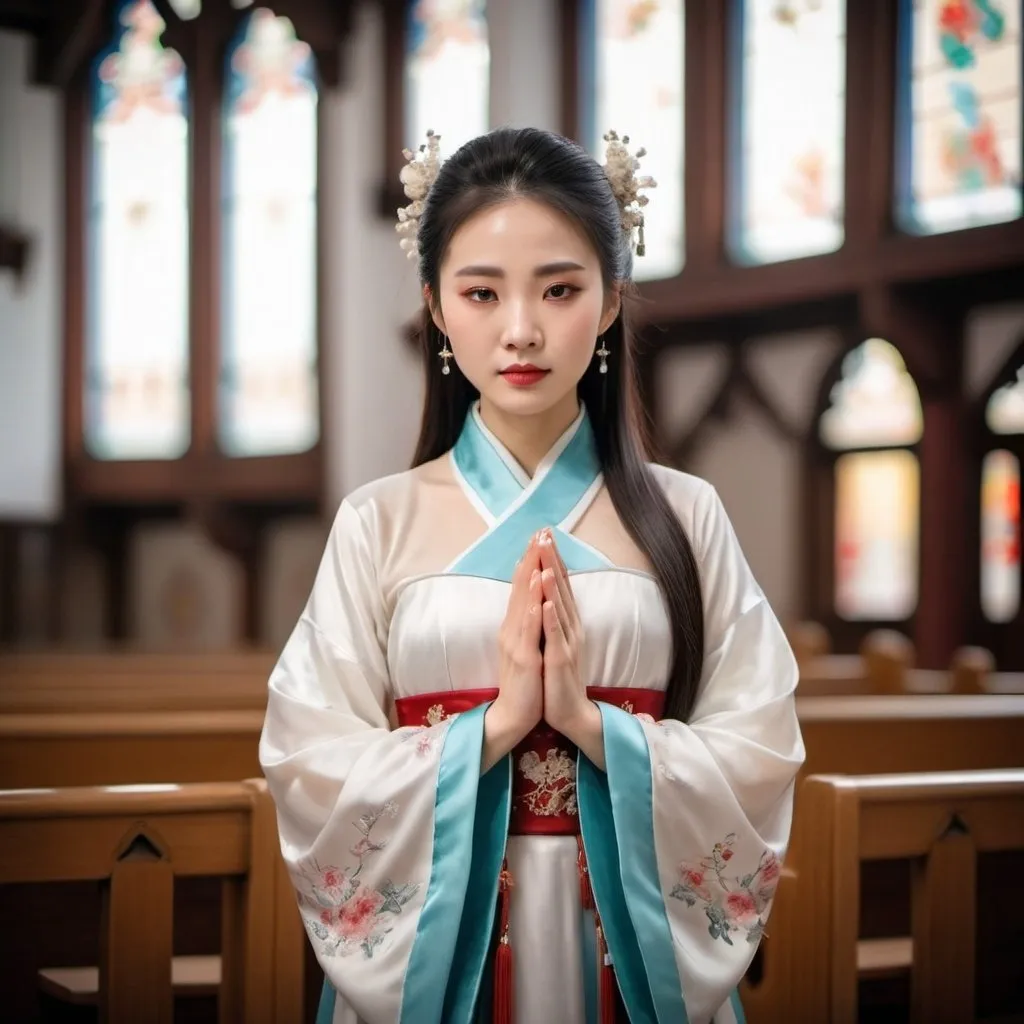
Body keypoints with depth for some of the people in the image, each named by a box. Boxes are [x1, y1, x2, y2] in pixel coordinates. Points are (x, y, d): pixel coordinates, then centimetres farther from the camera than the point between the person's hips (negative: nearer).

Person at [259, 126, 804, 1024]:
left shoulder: (684, 517, -3)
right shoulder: (378, 523, -4)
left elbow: (759, 763, -5)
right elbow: (312, 773, -6)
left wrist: (592, 725, -18)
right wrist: (494, 723, -17)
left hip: (637, 940, 1)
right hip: (429, 939, 0)